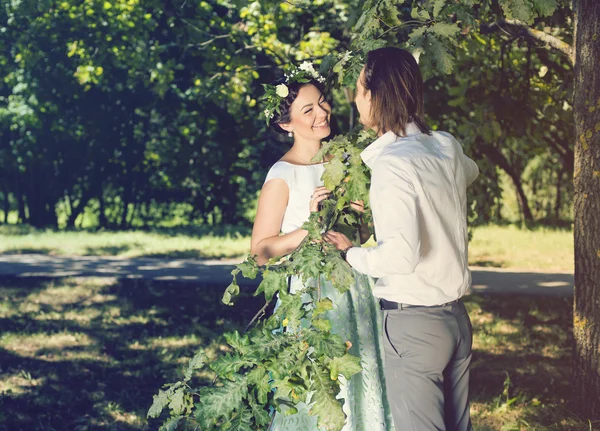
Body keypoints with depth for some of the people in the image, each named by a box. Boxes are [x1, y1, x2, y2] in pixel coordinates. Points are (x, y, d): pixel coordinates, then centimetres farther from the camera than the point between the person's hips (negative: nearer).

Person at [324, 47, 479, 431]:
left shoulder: (391, 162, -18)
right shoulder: (447, 147, 5)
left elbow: (402, 253, -27)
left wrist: (352, 253, -8)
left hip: (413, 323, -8)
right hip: (456, 316, 8)